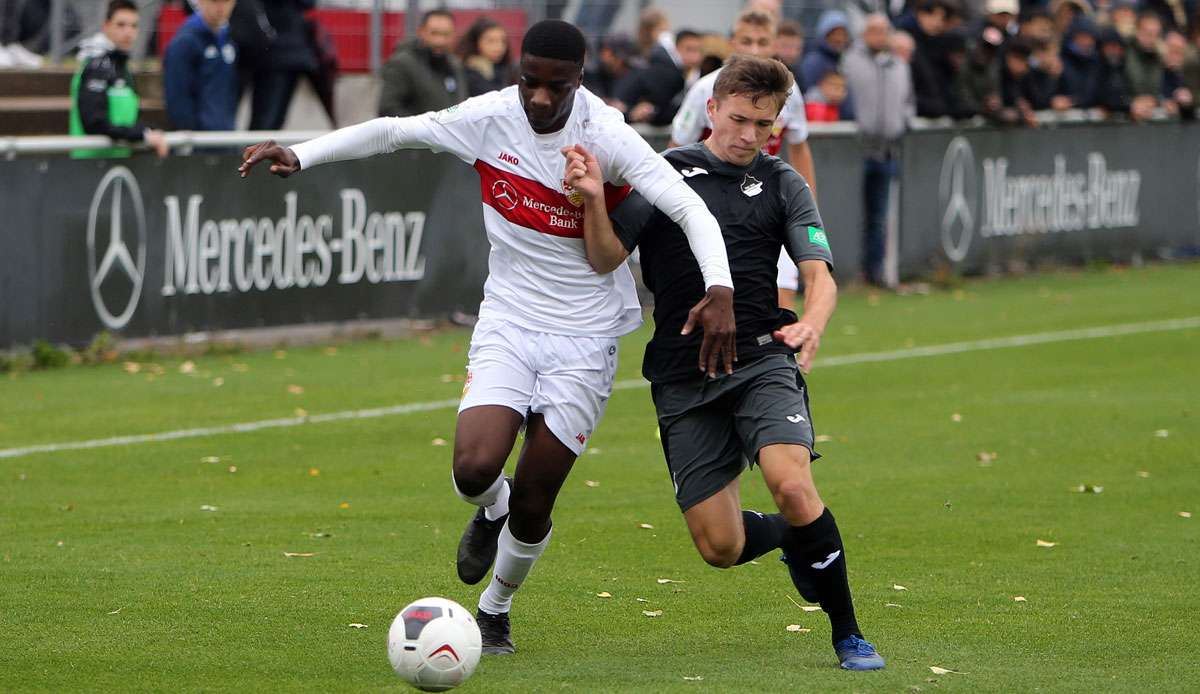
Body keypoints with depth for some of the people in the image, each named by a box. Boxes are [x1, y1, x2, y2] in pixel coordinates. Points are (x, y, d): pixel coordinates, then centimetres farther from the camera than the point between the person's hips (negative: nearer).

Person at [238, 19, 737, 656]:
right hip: (507, 322, 2)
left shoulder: (606, 137, -16)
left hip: (585, 338, -2)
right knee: (474, 470, -20)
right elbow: (393, 131, 3)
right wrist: (300, 155, -5)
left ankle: (495, 609, 30)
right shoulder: (490, 118, -7)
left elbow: (688, 206, -23)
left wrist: (720, 288, -39)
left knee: (532, 504, -1)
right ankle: (491, 510, 20)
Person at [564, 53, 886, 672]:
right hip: (683, 381, 1)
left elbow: (819, 275, 0)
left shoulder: (782, 185, 9)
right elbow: (606, 258, -3)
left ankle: (847, 634, -11)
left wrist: (812, 324, -23)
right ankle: (789, 535, 31)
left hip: (762, 362, -1)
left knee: (792, 487, -27)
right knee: (720, 548, -5)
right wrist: (594, 200, -22)